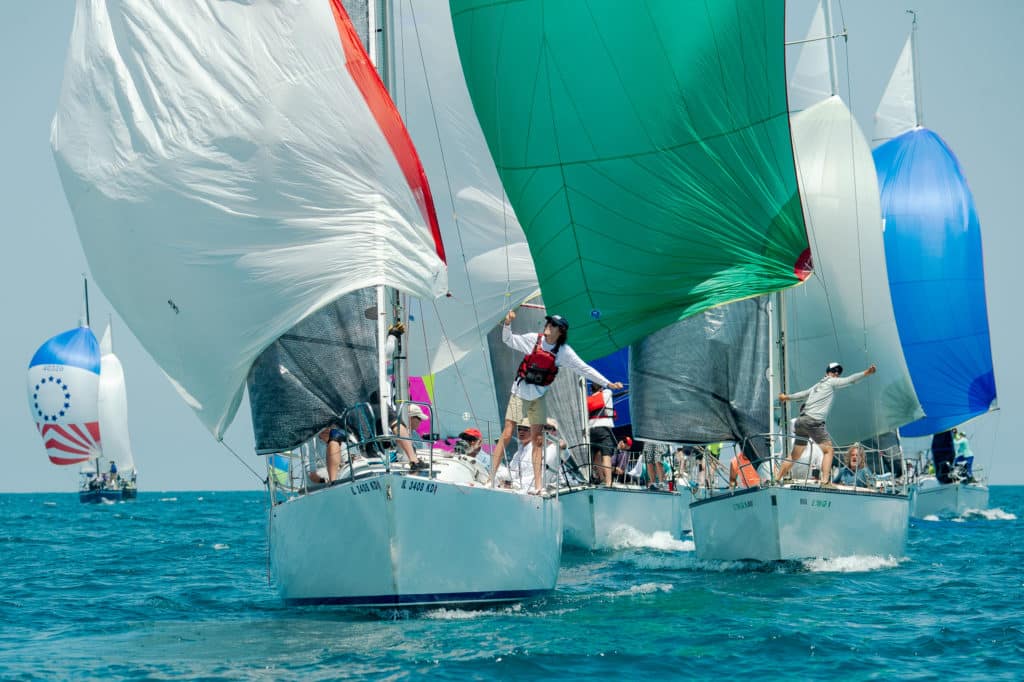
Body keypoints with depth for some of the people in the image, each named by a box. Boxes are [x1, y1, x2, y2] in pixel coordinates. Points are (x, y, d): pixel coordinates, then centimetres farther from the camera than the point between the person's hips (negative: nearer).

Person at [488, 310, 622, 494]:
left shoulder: (564, 351, -5)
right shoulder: (533, 339, -5)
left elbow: (584, 369, -3)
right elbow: (508, 340, 8)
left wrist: (608, 383, -6)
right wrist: (508, 324, -11)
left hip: (539, 396, 1)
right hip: (520, 393, -1)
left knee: (537, 440, -1)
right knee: (506, 435, -6)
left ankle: (537, 484, 1)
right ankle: (491, 477, -3)